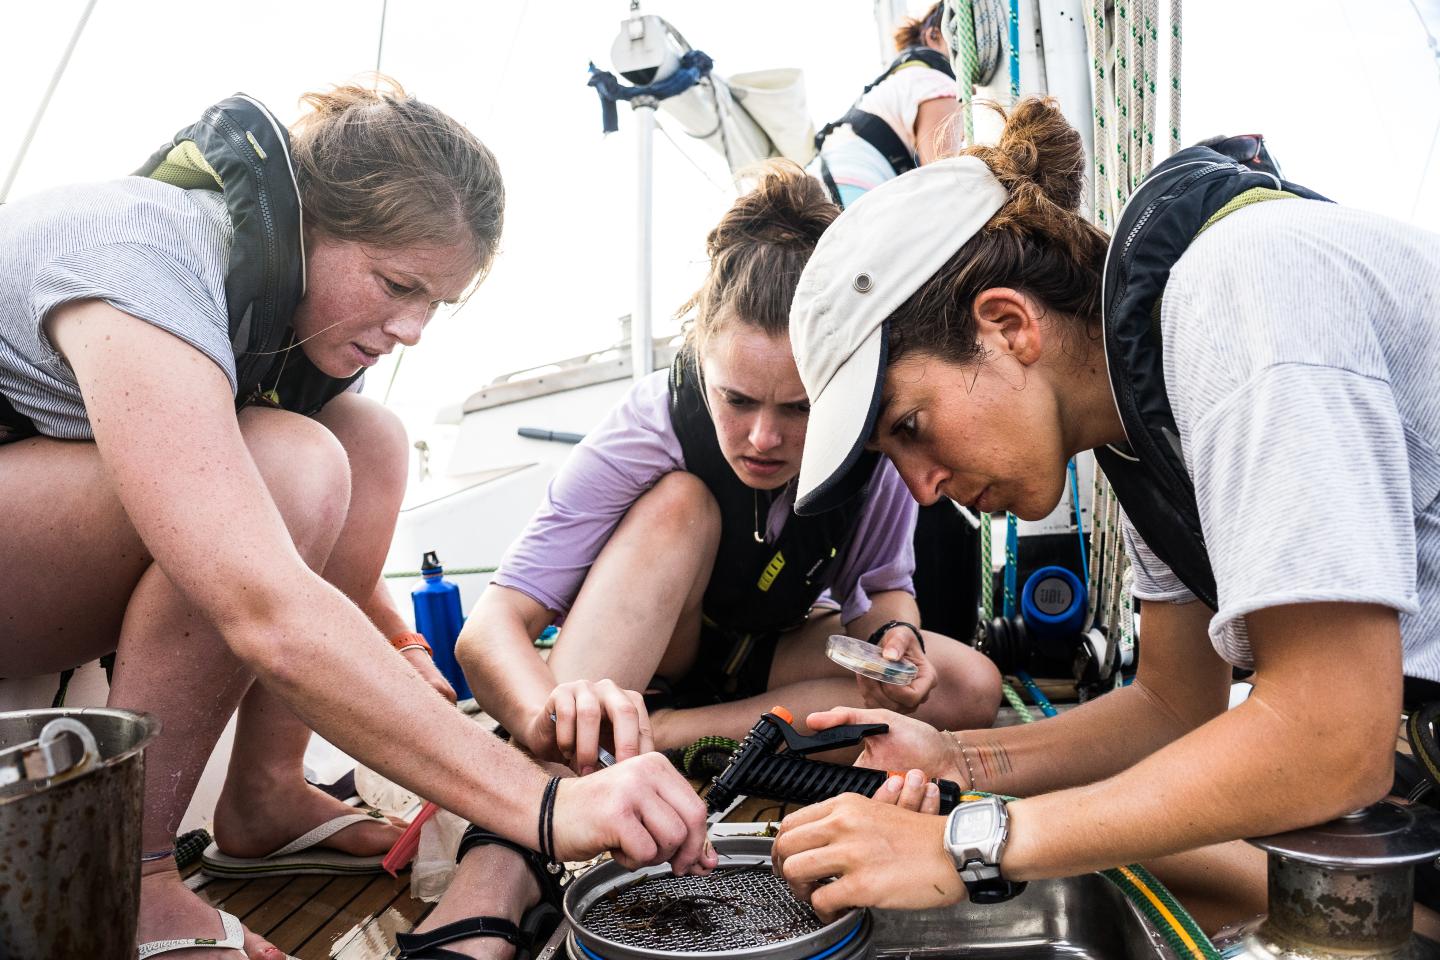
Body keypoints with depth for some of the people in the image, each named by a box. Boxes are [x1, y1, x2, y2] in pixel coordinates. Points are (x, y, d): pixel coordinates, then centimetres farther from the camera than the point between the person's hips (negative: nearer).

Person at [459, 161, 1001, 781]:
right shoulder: (653, 426, -32)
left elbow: (884, 589, -7)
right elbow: (489, 629, -37)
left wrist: (893, 634, -32)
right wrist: (551, 718, -60)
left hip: (774, 649, 4)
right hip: (634, 652, -3)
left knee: (970, 690, -22)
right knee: (679, 502, -34)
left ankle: (668, 733, -25)